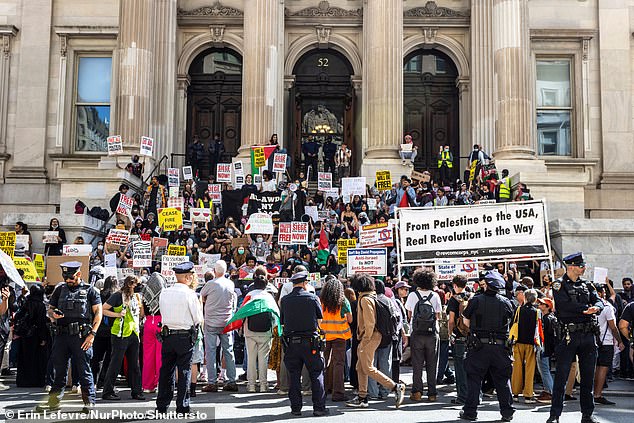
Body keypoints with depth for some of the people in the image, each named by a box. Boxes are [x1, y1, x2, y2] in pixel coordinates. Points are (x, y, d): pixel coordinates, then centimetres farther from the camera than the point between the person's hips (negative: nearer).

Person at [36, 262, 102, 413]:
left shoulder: (89, 290, 4)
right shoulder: (60, 289, 17)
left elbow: (98, 312, -1)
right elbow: (49, 309, 19)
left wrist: (92, 334, -10)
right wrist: (53, 314, -7)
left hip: (81, 336, -4)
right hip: (61, 335, 4)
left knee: (84, 370, -2)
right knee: (59, 369, 8)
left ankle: (89, 401, 5)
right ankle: (54, 401, 15)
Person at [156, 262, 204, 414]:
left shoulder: (164, 293, 2)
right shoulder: (189, 294, -12)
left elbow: (163, 314, 11)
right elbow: (198, 318, -7)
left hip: (167, 337, 5)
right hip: (185, 337, -4)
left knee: (166, 370, 11)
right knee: (184, 372, 3)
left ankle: (162, 406, 17)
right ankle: (182, 407, 5)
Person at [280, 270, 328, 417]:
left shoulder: (284, 300, 2)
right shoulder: (312, 298, -2)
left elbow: (283, 322, 8)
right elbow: (319, 320, 6)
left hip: (291, 342, 2)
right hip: (310, 342, -2)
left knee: (294, 376, 9)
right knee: (316, 374, 5)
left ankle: (295, 408, 10)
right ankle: (319, 407, 2)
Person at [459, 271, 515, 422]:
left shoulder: (475, 301, -6)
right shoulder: (506, 302, 1)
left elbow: (466, 321, 4)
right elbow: (509, 322, 13)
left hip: (479, 346, -2)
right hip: (500, 346, 2)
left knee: (474, 379, 6)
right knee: (502, 380, 11)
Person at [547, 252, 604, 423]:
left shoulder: (586, 284, 14)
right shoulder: (559, 285, -2)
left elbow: (599, 301, 3)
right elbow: (565, 305, -16)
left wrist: (596, 307, -20)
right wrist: (586, 309, -16)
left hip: (588, 335, 5)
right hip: (569, 336, -5)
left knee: (588, 377, 9)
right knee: (561, 377, -3)